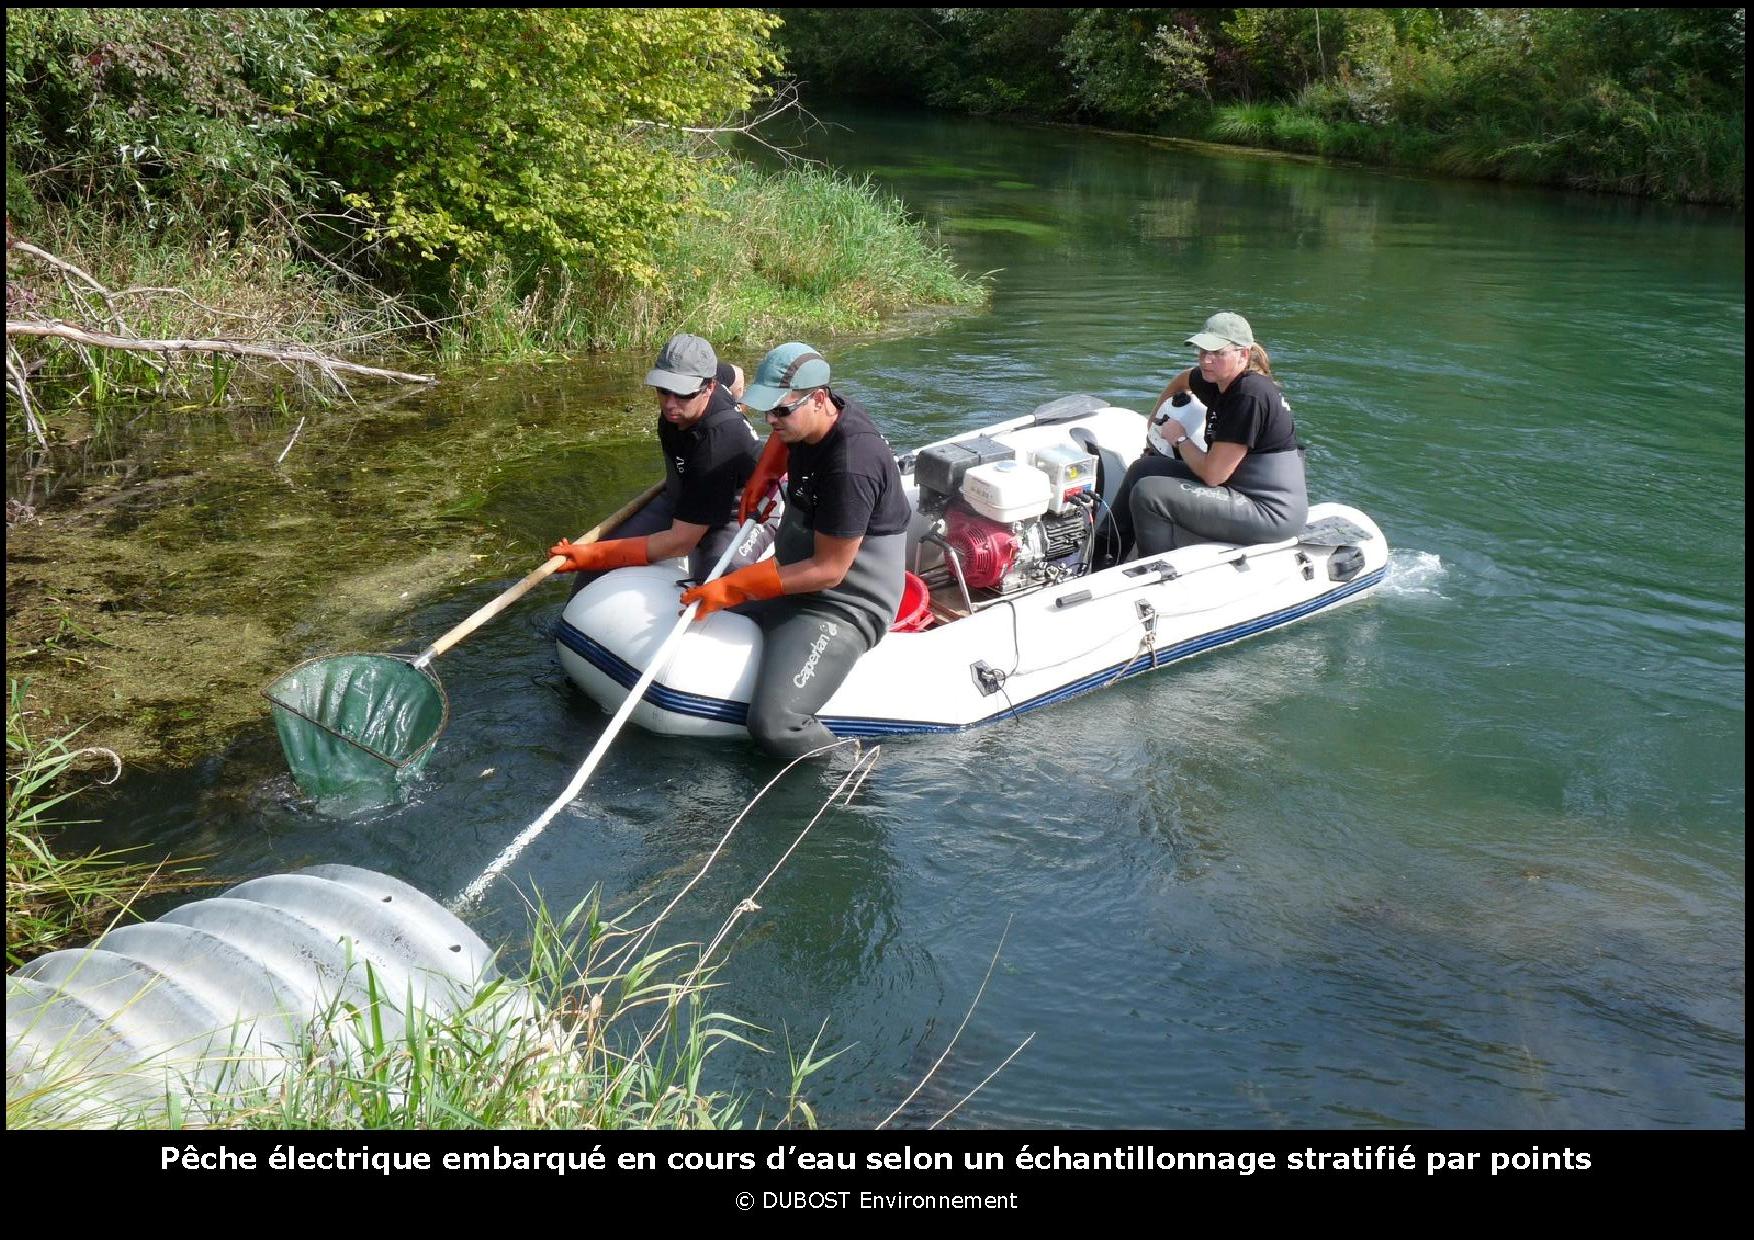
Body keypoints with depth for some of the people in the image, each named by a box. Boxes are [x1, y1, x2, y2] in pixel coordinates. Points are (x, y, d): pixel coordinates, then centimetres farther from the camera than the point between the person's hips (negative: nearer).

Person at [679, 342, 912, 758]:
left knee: (774, 724, -28)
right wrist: (764, 473, 8)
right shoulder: (811, 420, 0)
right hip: (796, 577, 11)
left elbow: (828, 570, -25)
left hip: (843, 608, -10)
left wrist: (735, 587, -22)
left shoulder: (851, 464, -28)